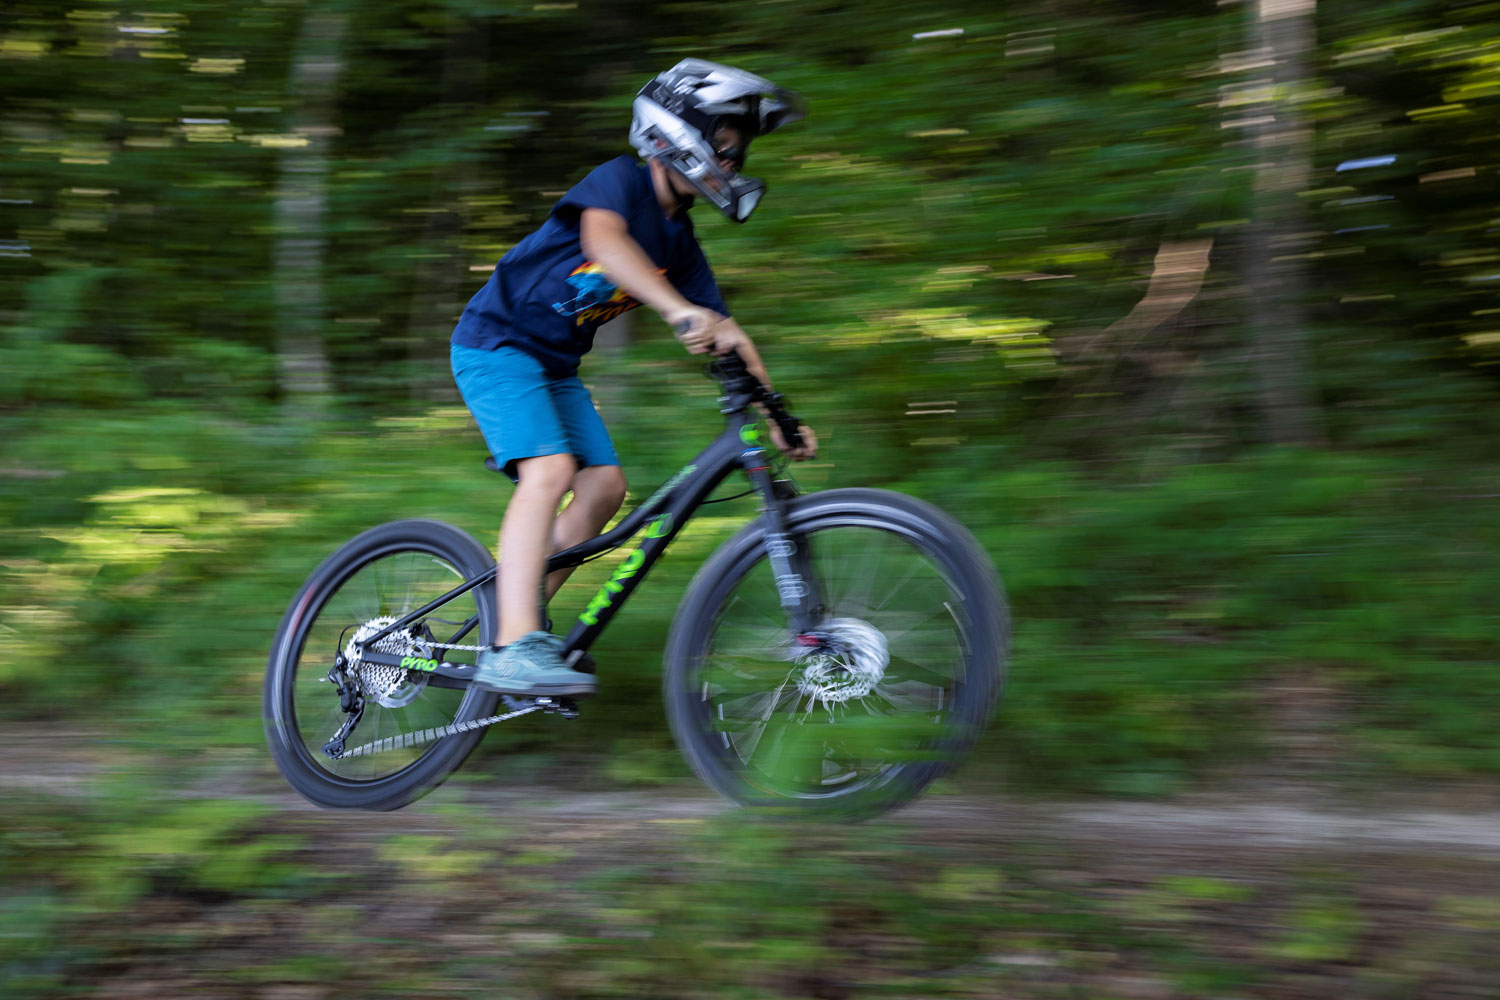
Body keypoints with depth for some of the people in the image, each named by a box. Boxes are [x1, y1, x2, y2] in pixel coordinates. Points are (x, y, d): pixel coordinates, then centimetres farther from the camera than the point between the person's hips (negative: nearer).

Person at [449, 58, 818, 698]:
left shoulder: (679, 239, 6)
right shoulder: (619, 180, -16)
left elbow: (723, 331, 6)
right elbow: (603, 240, -39)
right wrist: (678, 309, -53)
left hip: (556, 363, 8)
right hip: (497, 342, -8)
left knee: (605, 486, -1)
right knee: (549, 470, -26)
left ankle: (517, 622, 8)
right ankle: (513, 650, -30)